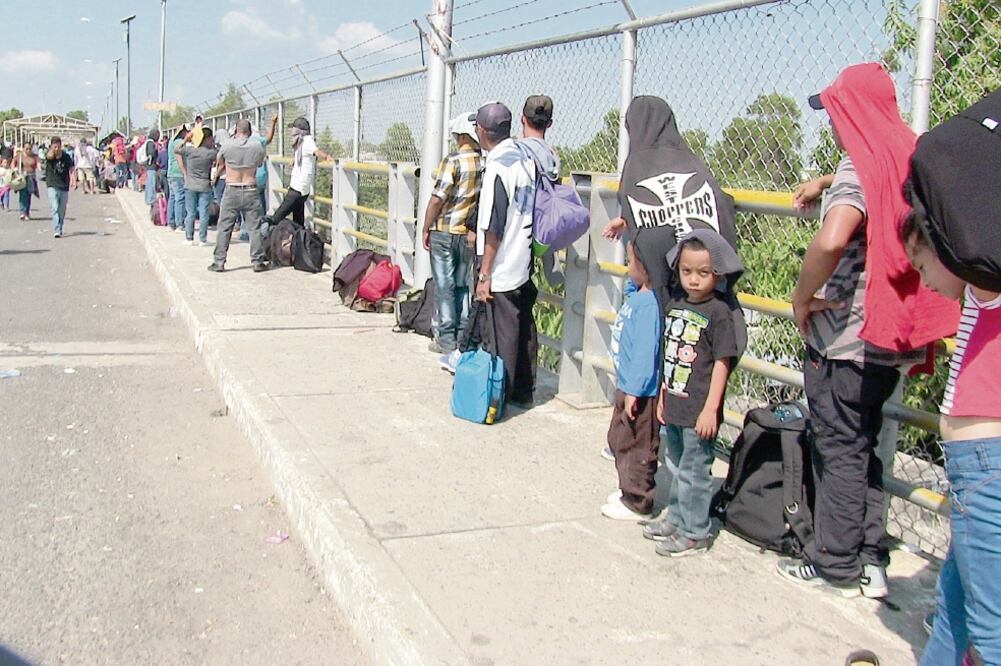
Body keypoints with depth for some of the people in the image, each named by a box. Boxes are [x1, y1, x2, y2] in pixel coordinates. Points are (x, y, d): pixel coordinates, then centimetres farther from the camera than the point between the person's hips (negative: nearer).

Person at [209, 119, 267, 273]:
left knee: (224, 228, 6)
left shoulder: (227, 145, -5)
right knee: (255, 227, 6)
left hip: (231, 191, 0)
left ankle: (219, 262, 7)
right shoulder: (257, 146, -4)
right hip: (251, 190, 0)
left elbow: (219, 164, 11)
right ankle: (258, 261, 6)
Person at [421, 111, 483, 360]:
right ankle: (463, 335, 18)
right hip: (470, 235, 5)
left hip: (444, 233, -5)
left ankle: (447, 339, 7)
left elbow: (437, 199, -15)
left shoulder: (454, 161, -15)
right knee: (462, 285, 15)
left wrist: (426, 229, -4)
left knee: (444, 286, 3)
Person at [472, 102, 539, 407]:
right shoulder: (526, 159, 5)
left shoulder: (497, 167, -19)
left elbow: (493, 228, -19)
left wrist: (484, 274, -14)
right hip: (526, 263, 8)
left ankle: (501, 393, 12)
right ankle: (524, 391, 26)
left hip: (503, 270, -8)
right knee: (525, 328, 15)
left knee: (504, 334, 2)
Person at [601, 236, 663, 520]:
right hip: (627, 385, 10)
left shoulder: (649, 303, -25)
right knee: (619, 439, 24)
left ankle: (637, 502, 18)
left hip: (641, 392, -10)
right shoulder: (637, 294, 2)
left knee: (637, 447, 4)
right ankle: (629, 488, 39)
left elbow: (646, 350, -27)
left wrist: (634, 392, -24)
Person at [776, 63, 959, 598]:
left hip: (844, 338, -8)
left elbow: (831, 240, -34)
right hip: (890, 338, 8)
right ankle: (871, 563, 22)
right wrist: (827, 185, 32)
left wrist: (801, 297, -20)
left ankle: (835, 567, 14)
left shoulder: (859, 168, -16)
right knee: (862, 449, 16)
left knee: (838, 452, 3)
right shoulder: (908, 161, 9)